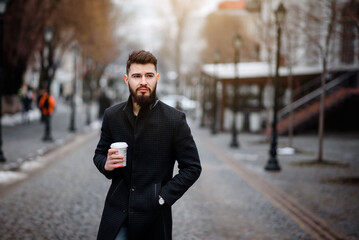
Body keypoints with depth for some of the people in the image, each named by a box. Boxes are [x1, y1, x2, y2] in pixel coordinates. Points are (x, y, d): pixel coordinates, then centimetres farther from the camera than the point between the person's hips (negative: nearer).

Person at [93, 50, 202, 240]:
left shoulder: (174, 120, -6)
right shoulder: (112, 116, 4)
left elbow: (192, 167, -2)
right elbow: (99, 153, 17)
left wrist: (162, 197, -9)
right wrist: (105, 164, -6)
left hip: (153, 215, -2)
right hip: (117, 213, 2)